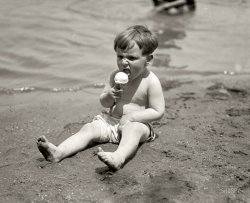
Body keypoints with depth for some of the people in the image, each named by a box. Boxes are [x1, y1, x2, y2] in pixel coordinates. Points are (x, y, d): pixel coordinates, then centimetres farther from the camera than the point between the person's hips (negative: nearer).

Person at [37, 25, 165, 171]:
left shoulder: (151, 81, -13)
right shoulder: (116, 75, 3)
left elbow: (158, 112, -12)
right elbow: (104, 103, 11)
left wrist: (132, 116, -19)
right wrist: (109, 96, -14)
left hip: (137, 123, -5)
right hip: (111, 120, 6)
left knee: (132, 129, -38)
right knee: (89, 128, -16)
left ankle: (118, 158, -66)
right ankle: (59, 152, -35)